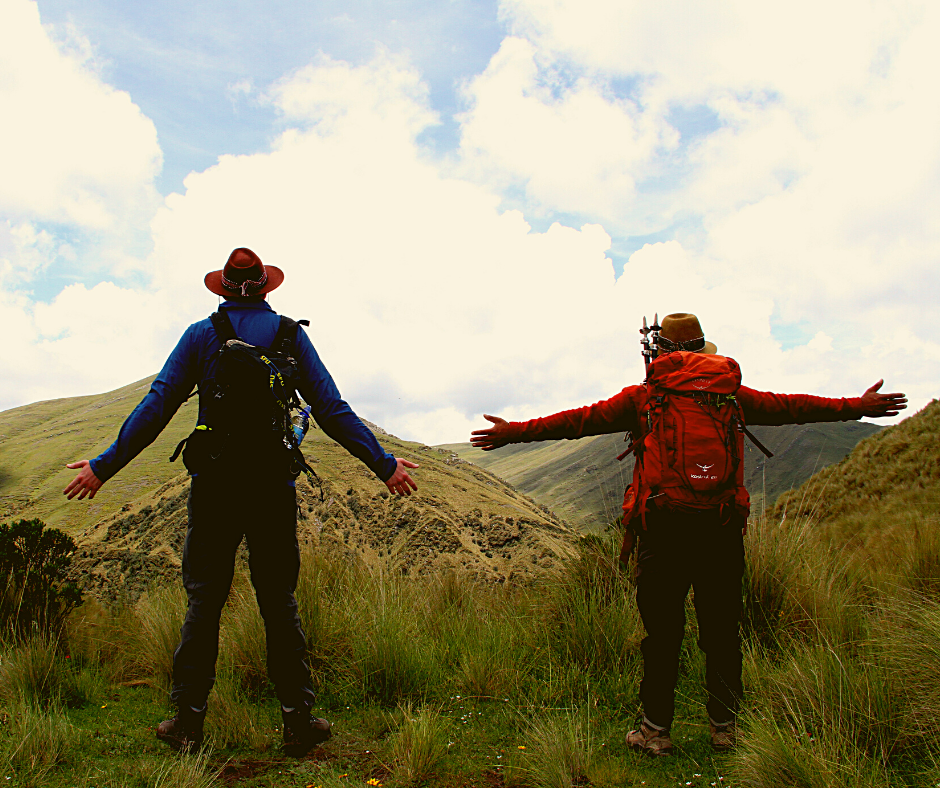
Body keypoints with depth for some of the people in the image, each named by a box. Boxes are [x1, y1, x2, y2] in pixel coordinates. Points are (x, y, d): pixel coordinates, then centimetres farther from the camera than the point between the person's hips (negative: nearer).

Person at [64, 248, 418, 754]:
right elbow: (331, 410, 0)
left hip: (214, 484, 0)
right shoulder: (289, 334, 4)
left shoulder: (200, 334, 4)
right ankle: (298, 721, 10)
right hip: (274, 485, 0)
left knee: (204, 600, 9)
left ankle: (188, 722, 15)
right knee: (279, 601, 7)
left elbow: (157, 405, 0)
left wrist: (105, 465, 7)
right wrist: (384, 465, 4)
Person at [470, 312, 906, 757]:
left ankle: (656, 731, 13)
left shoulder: (644, 396, 4)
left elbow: (582, 419, 2)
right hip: (723, 530, 2)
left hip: (664, 529, -2)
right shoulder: (732, 394, 10)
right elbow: (790, 407, 19)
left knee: (662, 631, 5)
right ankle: (724, 728, 23)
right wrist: (857, 407, 34)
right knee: (722, 629, 13)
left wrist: (517, 432, 8)